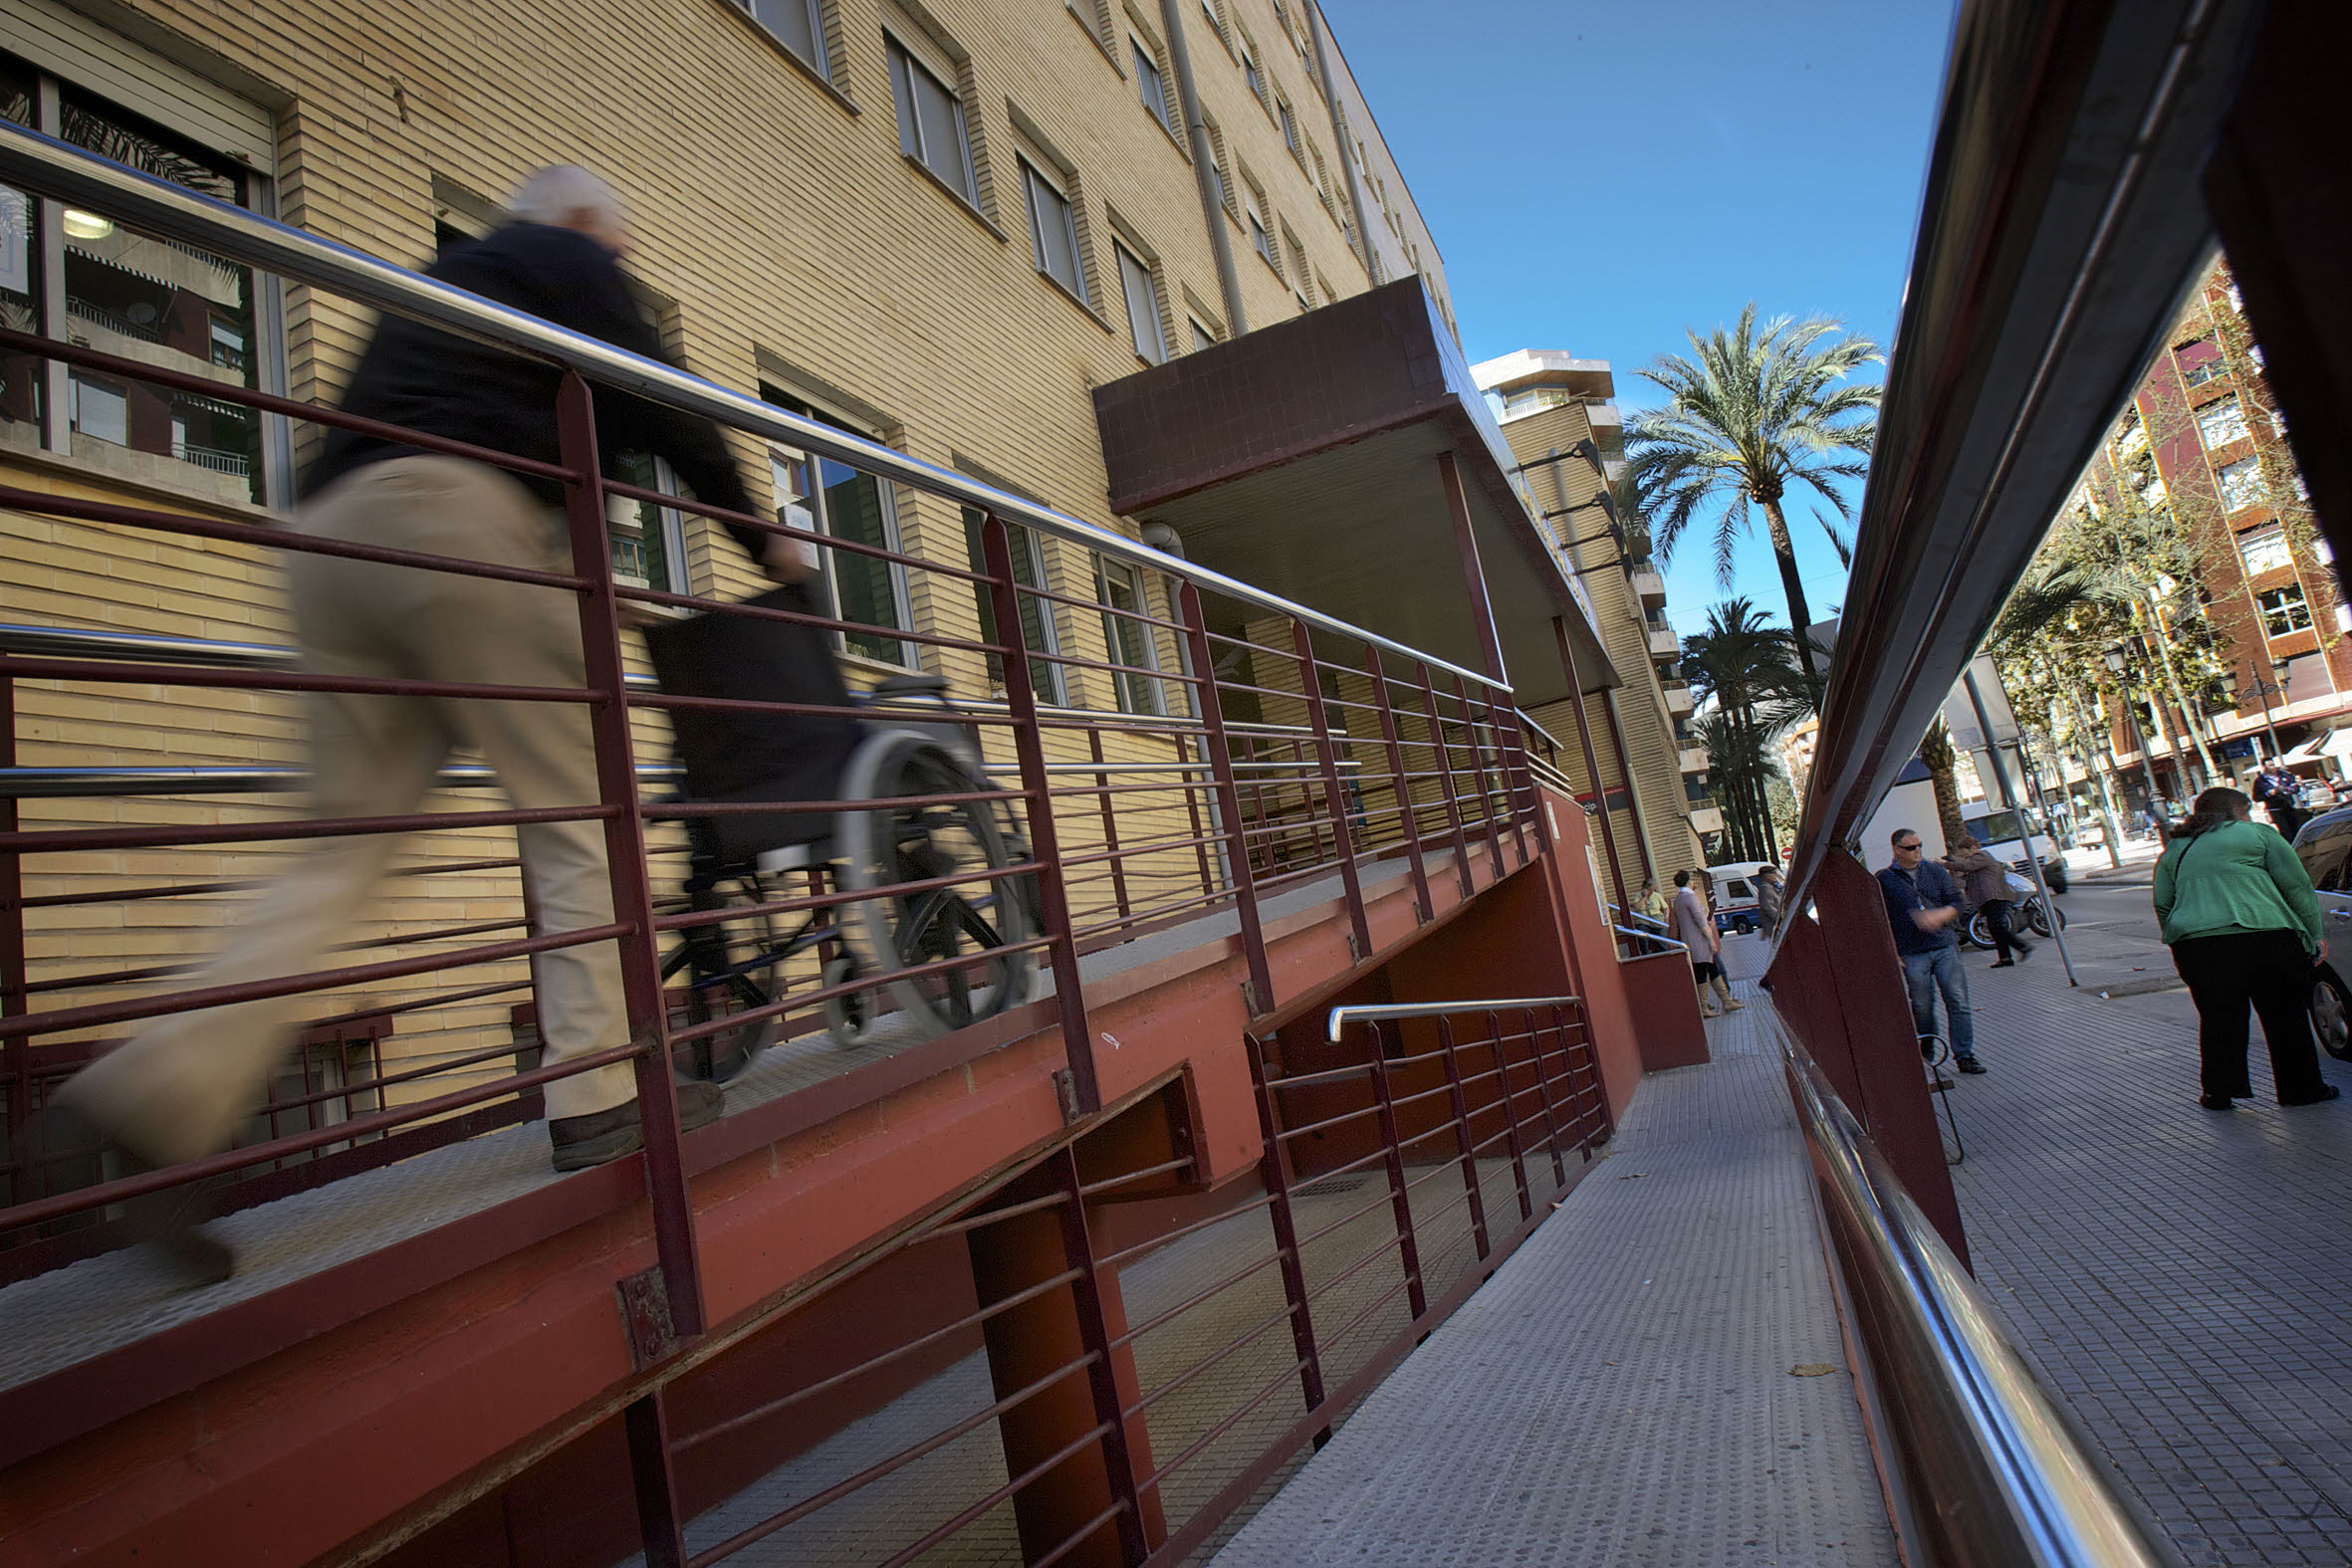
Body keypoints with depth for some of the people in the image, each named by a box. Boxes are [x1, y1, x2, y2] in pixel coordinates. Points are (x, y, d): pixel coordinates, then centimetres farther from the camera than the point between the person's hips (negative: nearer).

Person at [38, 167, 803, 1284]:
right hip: (456, 520, -8)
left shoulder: (439, 281, 38)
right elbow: (662, 411, 3)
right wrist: (760, 536, 15)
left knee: (350, 841, 4)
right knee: (574, 808, -4)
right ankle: (599, 1095, -5)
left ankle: (156, 1097, -10)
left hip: (330, 539, 8)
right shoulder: (571, 259, 14)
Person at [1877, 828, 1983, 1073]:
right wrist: (1891, 951, -8)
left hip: (1945, 946, 2)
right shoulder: (1884, 880, 3)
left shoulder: (1936, 871, 11)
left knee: (1958, 1002, -2)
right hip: (1913, 954, -2)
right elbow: (1880, 921, 1)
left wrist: (1939, 916, -14)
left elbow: (1955, 902, 7)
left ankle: (1964, 1055, 5)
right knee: (1922, 1007, 1)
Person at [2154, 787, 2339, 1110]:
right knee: (2286, 1016, 12)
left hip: (2194, 941, 2)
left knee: (2218, 1019, 11)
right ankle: (2300, 1089, 20)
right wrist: (2314, 936, 13)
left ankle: (2218, 1093, 14)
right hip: (2265, 937, -2)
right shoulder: (2258, 834, 12)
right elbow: (2298, 888, 8)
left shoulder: (2174, 851, 20)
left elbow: (2162, 905, 17)